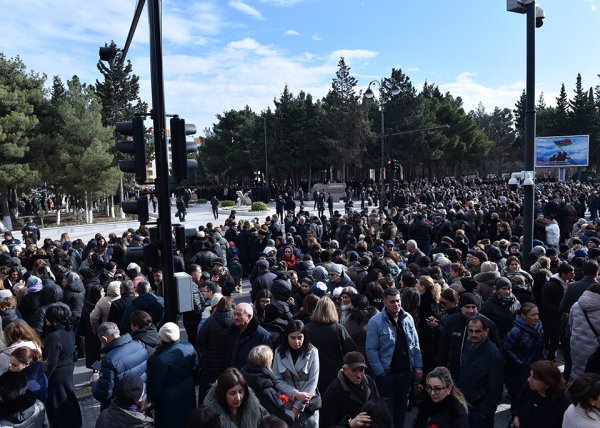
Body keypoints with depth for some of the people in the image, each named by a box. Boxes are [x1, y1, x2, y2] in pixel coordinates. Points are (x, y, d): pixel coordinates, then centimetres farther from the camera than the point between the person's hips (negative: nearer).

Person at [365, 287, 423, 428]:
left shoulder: (408, 318, 1)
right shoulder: (375, 321, -14)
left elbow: (415, 345, 8)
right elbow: (371, 350, -14)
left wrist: (418, 367, 4)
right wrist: (380, 373, -15)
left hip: (406, 372, 5)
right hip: (387, 374, -4)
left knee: (402, 406, 19)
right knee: (387, 409, 9)